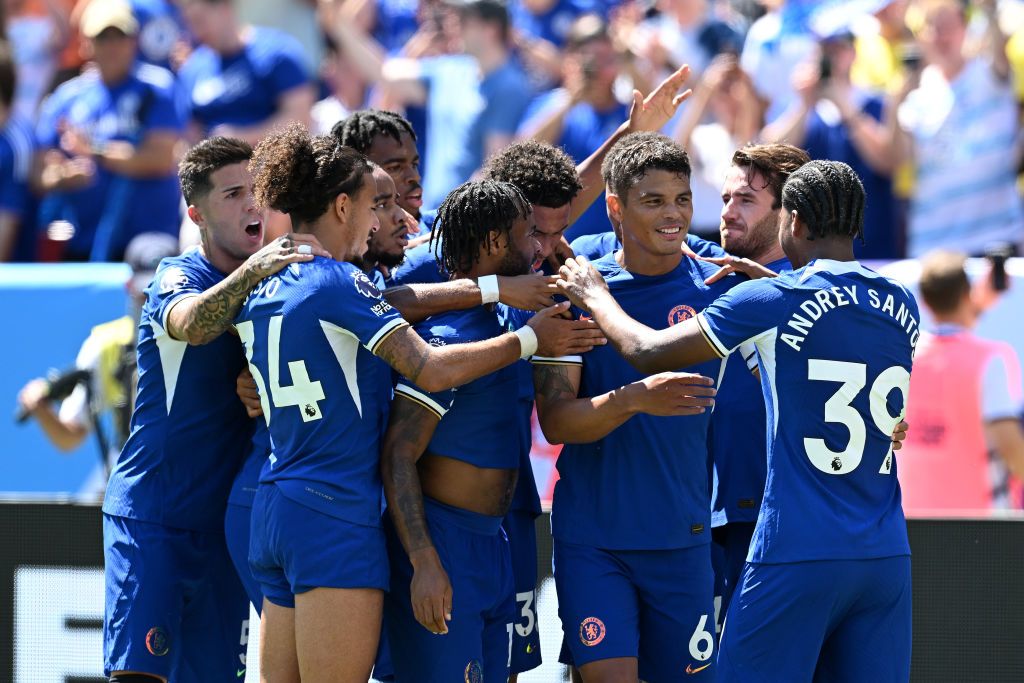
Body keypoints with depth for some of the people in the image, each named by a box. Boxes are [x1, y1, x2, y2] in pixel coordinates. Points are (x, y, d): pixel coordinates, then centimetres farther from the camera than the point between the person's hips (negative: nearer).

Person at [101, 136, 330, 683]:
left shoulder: (272, 286, 10)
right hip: (151, 513, -6)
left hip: (224, 523, 6)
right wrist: (253, 270, -44)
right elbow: (191, 324, -31)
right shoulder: (178, 277, -8)